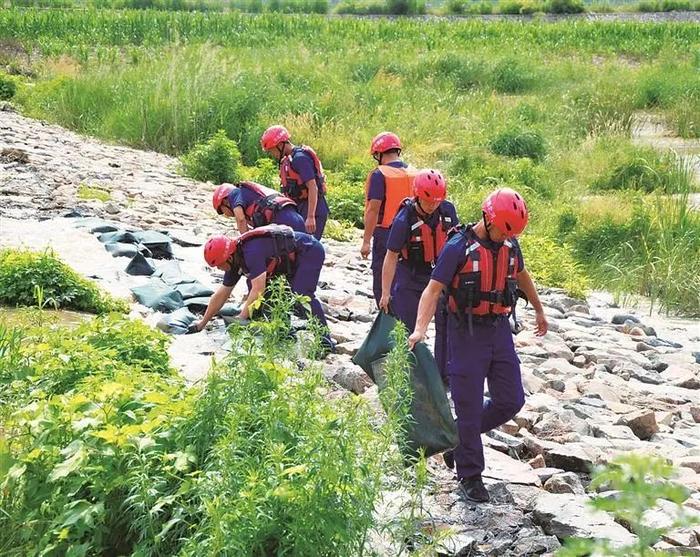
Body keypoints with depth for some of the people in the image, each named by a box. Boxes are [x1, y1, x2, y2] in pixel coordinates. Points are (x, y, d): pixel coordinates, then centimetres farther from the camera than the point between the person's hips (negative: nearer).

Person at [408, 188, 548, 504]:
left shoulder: (509, 244, 6)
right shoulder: (459, 247, -12)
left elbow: (522, 276, 25)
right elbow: (433, 289, -16)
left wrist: (538, 311, 36)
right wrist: (420, 329, -30)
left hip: (500, 330, 6)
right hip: (467, 333, -6)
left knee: (511, 400, 6)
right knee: (470, 406, -1)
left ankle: (458, 435, 28)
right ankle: (470, 477, 12)